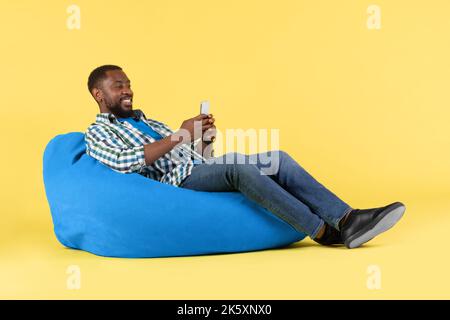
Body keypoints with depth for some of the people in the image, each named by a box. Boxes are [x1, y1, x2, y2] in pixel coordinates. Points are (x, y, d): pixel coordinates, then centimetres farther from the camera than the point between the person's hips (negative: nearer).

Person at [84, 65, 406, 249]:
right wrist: (180, 134, -17)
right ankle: (323, 231, -33)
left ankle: (346, 219, -22)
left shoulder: (148, 121, 30)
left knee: (278, 158, -13)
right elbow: (125, 162, -16)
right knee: (240, 169, -34)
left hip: (203, 168, 8)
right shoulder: (97, 133, 8)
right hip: (179, 180, -7)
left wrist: (205, 139, 1)